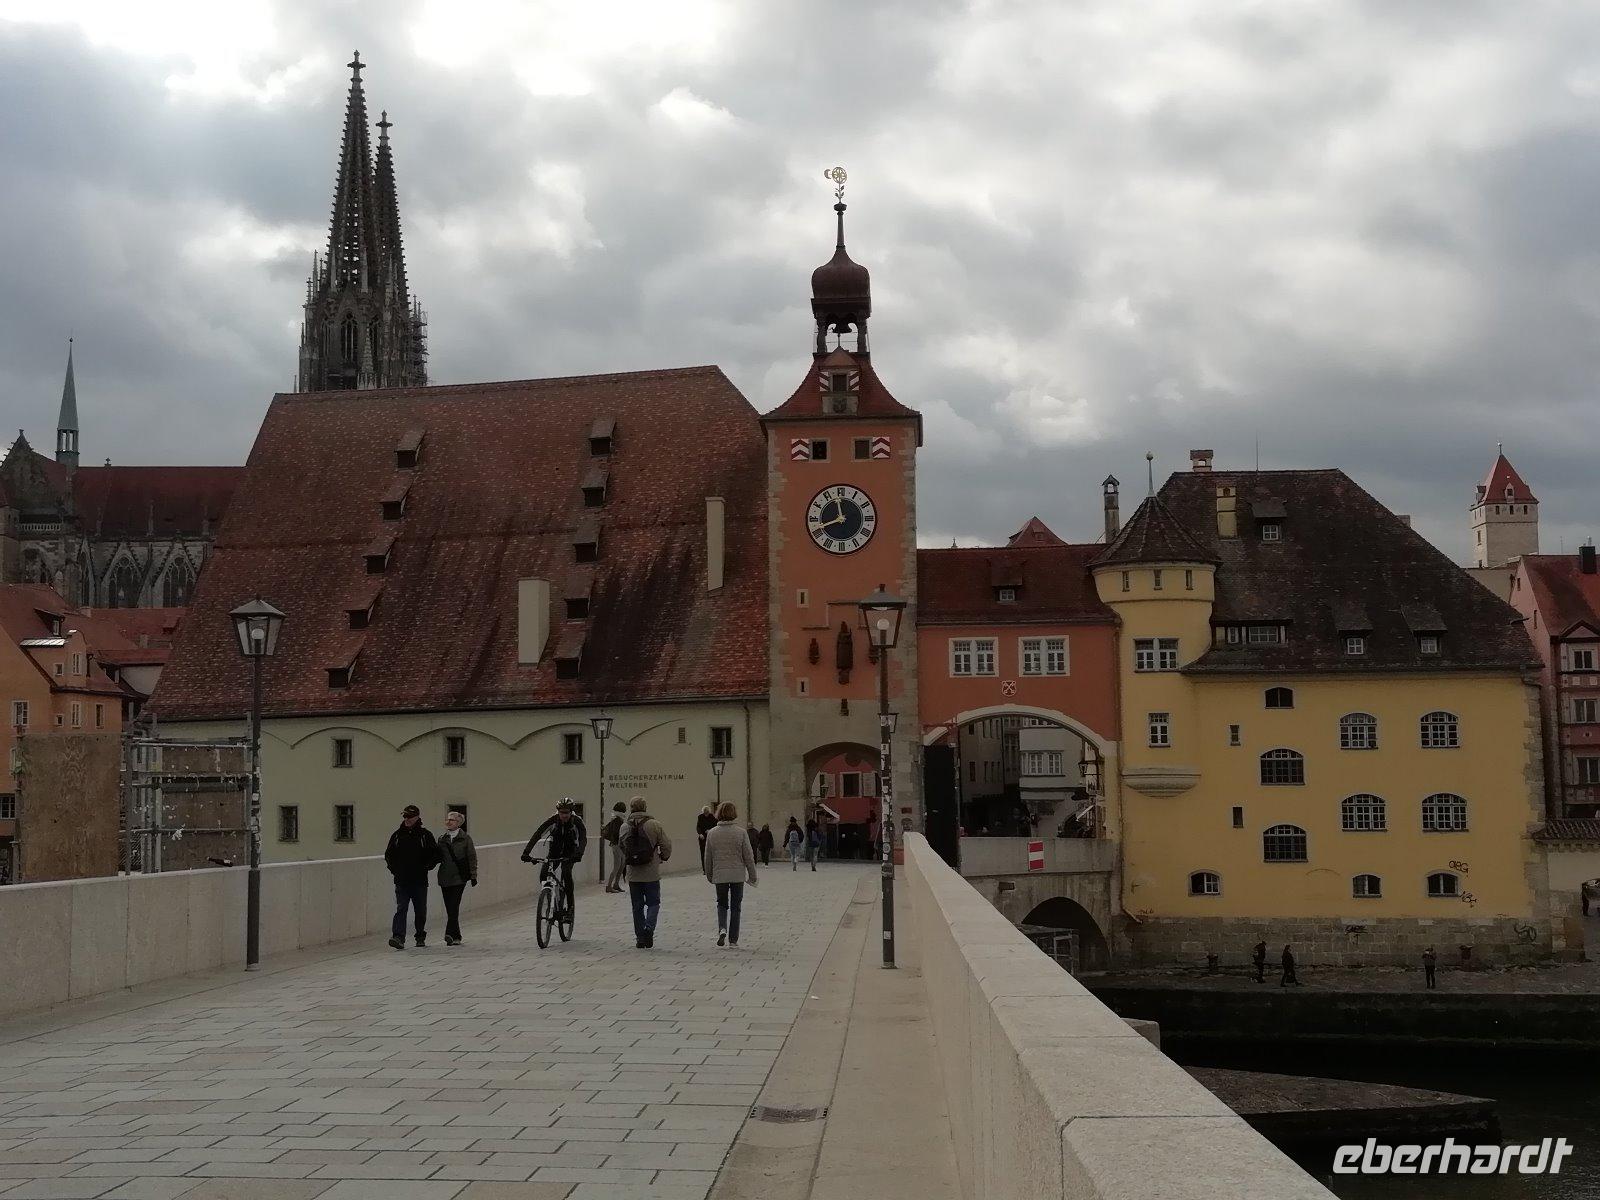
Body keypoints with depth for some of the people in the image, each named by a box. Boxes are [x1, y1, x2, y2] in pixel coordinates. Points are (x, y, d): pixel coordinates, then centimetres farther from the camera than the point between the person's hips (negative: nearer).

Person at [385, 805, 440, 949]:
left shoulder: (425, 835, -1)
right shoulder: (397, 835, 7)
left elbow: (436, 854, 2)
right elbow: (388, 854, 17)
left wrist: (426, 867, -6)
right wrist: (394, 868, 4)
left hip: (420, 881, -1)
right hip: (401, 881, 1)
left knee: (420, 911, 10)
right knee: (401, 909, -11)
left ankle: (421, 937, 24)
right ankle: (399, 938, -19)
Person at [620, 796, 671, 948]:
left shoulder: (625, 827, 0)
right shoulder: (654, 825, -9)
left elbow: (620, 846, 8)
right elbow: (666, 844, -7)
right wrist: (663, 857, 13)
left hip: (633, 874, 3)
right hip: (651, 873, -3)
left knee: (637, 906, 12)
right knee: (653, 903, 8)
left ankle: (640, 938, 12)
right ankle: (649, 928, -15)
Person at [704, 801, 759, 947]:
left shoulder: (712, 834, -4)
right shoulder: (741, 833, -9)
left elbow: (708, 858, 4)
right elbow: (749, 857, -4)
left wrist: (709, 876, 18)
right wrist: (753, 876, 7)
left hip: (719, 876, 1)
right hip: (738, 876, -1)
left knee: (722, 904, 17)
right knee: (735, 906, 11)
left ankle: (722, 929, -9)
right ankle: (733, 939, 13)